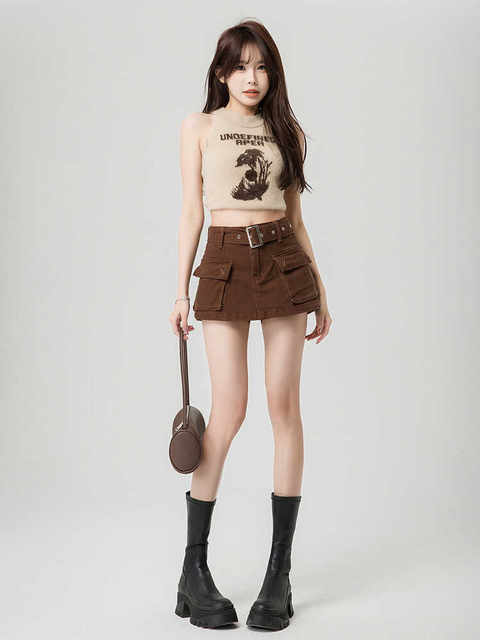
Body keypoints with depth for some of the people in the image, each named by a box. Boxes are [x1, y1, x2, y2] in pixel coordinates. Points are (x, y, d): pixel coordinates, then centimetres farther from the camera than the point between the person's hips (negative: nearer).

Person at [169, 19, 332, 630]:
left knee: (284, 406, -2)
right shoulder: (198, 127, 8)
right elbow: (191, 213, 4)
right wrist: (181, 293, -1)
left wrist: (319, 288, 9)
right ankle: (194, 568, 4)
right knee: (228, 412, -8)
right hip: (225, 265, -2)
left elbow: (295, 217, 14)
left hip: (284, 262, 2)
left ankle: (279, 572, 6)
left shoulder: (286, 131, 12)